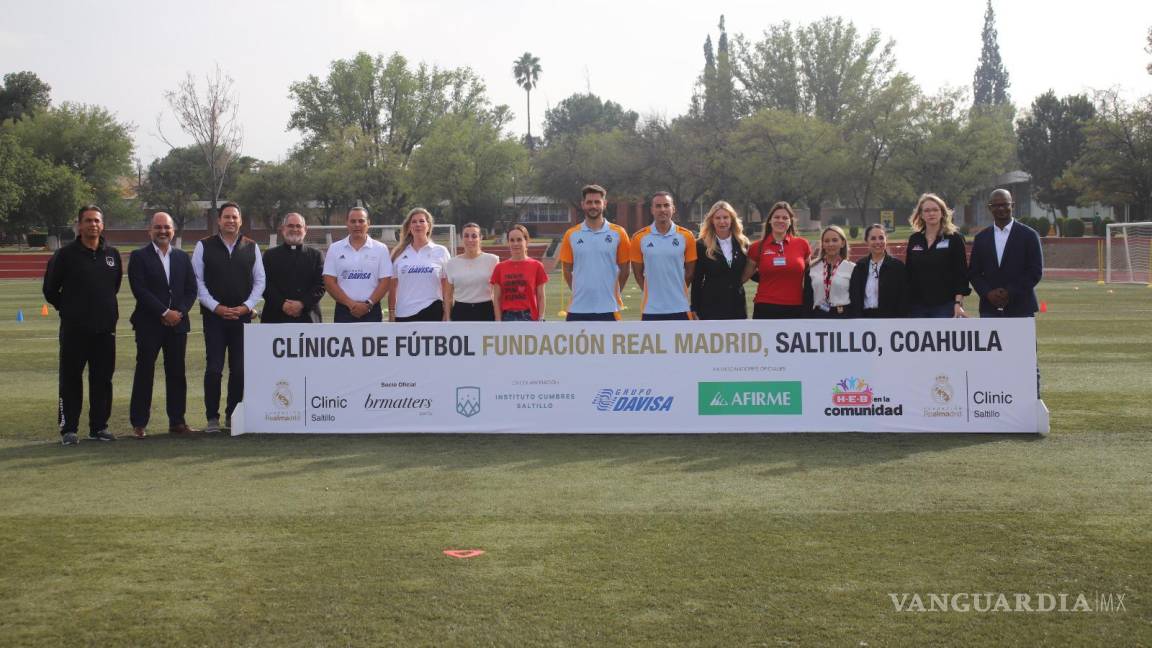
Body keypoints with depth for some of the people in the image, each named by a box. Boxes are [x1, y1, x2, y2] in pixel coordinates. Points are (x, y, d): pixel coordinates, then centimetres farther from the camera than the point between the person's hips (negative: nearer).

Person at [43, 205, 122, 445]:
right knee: (71, 380, 1)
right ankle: (68, 429, 8)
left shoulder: (111, 254, 7)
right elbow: (50, 290, 3)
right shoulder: (66, 254, -5)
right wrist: (69, 309, 8)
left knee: (103, 379, 7)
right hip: (74, 329, -4)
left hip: (105, 328, 4)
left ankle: (99, 426, 16)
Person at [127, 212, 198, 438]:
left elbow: (191, 289, 8)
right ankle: (139, 423, 5)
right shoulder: (139, 257, -1)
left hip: (178, 323, 4)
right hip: (149, 324, -4)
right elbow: (140, 290, -10)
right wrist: (164, 313, -14)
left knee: (177, 373, 6)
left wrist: (179, 313, -7)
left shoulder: (183, 257, 13)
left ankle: (176, 421, 13)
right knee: (144, 372, -1)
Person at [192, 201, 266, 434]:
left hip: (242, 316, 2)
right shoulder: (204, 246, 2)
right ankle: (212, 418, 3)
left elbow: (260, 281, 8)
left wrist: (246, 306, -5)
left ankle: (233, 416, 14)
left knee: (239, 369, 3)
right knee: (213, 368, -4)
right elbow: (197, 281, 0)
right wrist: (217, 307, -9)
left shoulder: (251, 247, 7)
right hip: (214, 316, -2)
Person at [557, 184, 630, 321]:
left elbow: (624, 270, 7)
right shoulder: (571, 235, 4)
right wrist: (581, 292, 10)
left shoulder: (618, 234, 0)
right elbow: (567, 270, 10)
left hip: (608, 308, -1)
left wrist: (612, 293, 9)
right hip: (578, 309, 1)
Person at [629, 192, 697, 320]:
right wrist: (653, 292, 7)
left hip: (679, 308, 0)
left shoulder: (686, 236, 0)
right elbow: (638, 272, 7)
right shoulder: (639, 238, -1)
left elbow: (690, 270, 8)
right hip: (651, 309, 0)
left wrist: (677, 292, 9)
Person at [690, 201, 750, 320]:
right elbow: (697, 280, -2)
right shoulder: (702, 245, -3)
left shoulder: (742, 244, 6)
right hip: (711, 307, -3)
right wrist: (695, 310, -4)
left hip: (737, 306, 3)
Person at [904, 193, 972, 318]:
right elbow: (907, 273, 11)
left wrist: (958, 303, -14)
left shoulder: (955, 238, -1)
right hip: (917, 306, 4)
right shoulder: (914, 240, 9)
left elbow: (961, 273, -5)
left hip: (945, 305, -4)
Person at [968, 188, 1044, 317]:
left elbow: (1036, 271, -3)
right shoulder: (981, 238, 10)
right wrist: (988, 293, -8)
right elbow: (973, 272, 9)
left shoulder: (1029, 235, 1)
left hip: (1020, 308, -2)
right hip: (990, 309, 3)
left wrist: (1010, 293, -12)